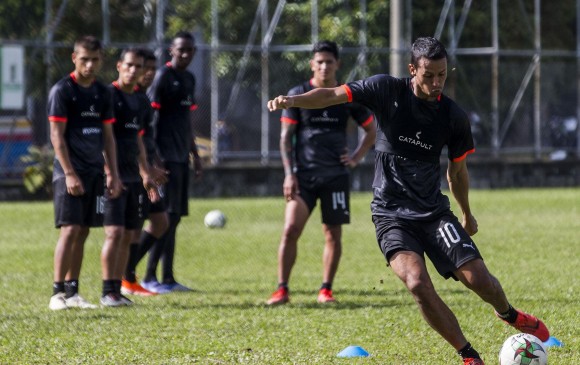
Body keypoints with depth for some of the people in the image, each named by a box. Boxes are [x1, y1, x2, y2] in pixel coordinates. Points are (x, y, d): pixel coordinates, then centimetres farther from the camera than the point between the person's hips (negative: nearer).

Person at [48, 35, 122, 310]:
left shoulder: (102, 93, 12)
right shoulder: (62, 91, -7)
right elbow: (56, 136, -10)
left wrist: (113, 174, 11)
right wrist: (69, 173, -16)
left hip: (94, 172, 6)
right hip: (71, 171, -6)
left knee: (83, 232, 6)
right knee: (70, 230, -12)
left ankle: (72, 292, 11)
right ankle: (58, 292, -10)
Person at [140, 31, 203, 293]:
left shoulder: (189, 79, 17)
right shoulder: (163, 76, -9)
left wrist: (195, 154, 24)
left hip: (181, 158, 8)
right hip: (166, 157, -8)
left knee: (174, 217, 8)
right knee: (166, 217, -11)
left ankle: (168, 278, 10)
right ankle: (149, 277, -7)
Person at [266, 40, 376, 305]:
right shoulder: (298, 94, 1)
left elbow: (370, 130, 16)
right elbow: (286, 136, 1)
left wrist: (356, 158, 4)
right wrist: (289, 173, -7)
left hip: (335, 175, 1)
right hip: (304, 175, -1)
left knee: (333, 234, 2)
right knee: (291, 229, -12)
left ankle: (326, 290, 13)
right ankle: (282, 289, -7)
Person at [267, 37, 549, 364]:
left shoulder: (455, 116, -2)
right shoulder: (388, 90, -8)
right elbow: (333, 95, -16)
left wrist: (467, 214, 25)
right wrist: (294, 101, -34)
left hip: (434, 211, 2)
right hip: (391, 215, -2)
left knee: (478, 279, -11)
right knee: (418, 284, -25)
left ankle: (510, 315, 27)